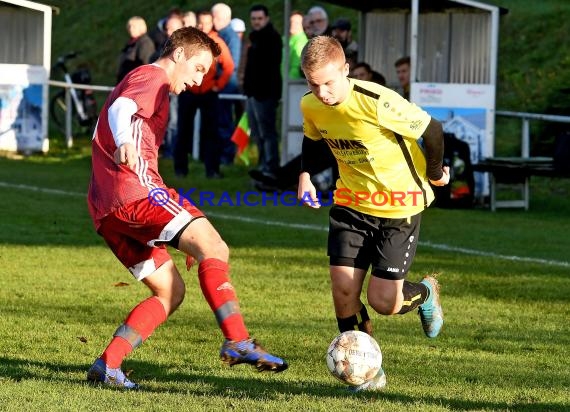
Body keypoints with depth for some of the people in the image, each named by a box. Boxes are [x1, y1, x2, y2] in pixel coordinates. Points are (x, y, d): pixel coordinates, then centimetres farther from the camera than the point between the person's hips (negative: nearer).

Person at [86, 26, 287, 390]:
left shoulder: (143, 82, 34)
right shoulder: (152, 78, 3)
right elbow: (120, 109, -19)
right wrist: (124, 142, -44)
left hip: (105, 209, 10)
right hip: (136, 188, -10)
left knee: (171, 291, 10)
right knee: (212, 246, -19)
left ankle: (107, 365, 0)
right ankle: (238, 340, -34)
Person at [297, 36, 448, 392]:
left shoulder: (378, 103, -29)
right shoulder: (311, 106, -8)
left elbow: (431, 129, -17)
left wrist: (433, 174, -1)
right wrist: (306, 174, 1)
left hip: (400, 205, -5)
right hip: (351, 202, 5)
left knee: (383, 302, -7)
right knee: (343, 289, -9)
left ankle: (424, 293, 30)